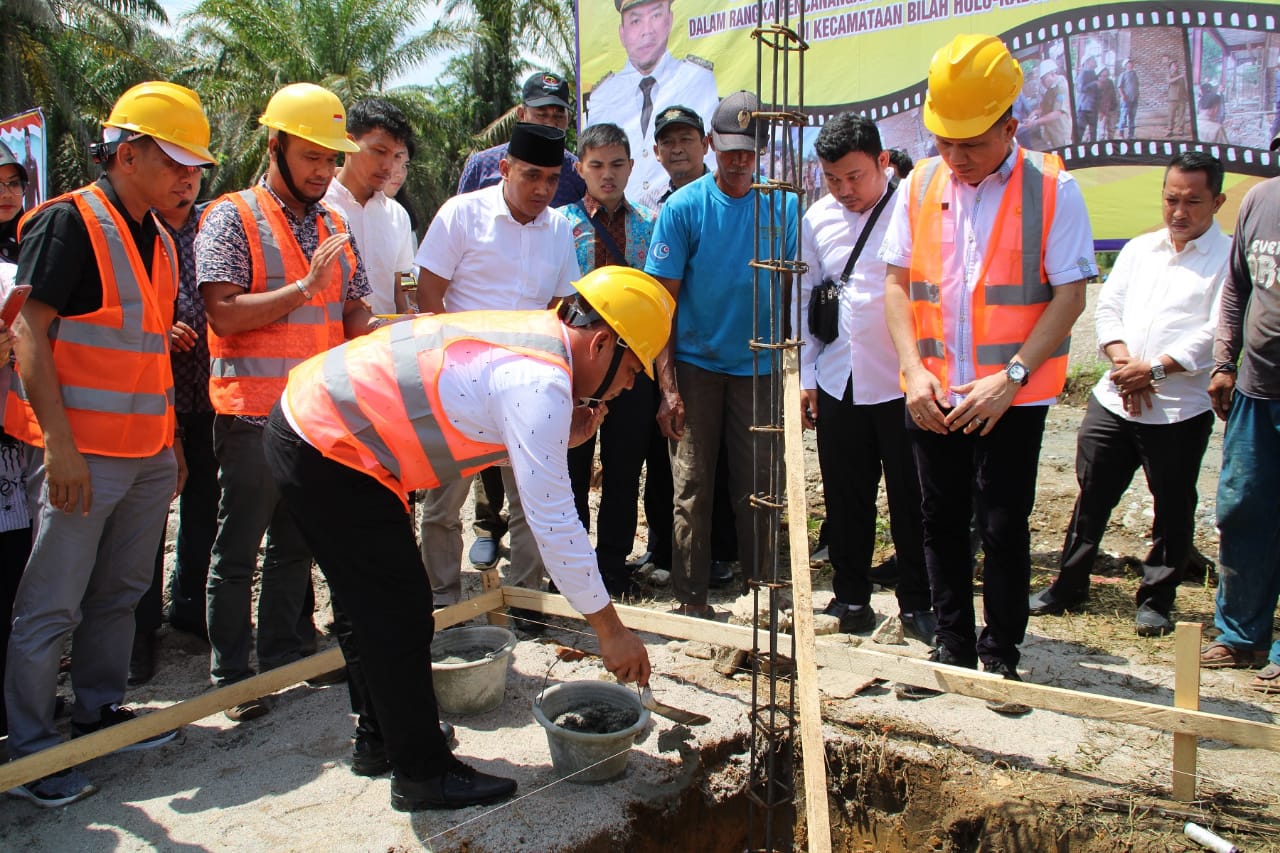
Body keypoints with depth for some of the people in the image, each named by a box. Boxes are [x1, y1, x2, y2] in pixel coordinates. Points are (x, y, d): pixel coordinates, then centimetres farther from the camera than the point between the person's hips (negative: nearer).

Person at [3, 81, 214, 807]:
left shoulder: (159, 240, 15)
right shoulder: (69, 222, -9)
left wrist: (170, 441, 19)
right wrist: (58, 443, -19)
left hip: (148, 454, 8)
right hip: (81, 455, -7)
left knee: (119, 592, 16)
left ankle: (100, 711, 30)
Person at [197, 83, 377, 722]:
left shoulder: (334, 225, 14)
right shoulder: (232, 218, -5)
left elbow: (355, 309, 17)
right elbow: (224, 313, -15)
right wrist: (306, 287, -18)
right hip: (253, 414, -6)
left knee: (296, 543, 15)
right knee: (238, 548, 4)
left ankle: (284, 657, 28)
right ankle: (231, 677, 16)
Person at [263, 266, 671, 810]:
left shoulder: (525, 336, 5)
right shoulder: (541, 382, -23)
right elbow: (553, 522, -24)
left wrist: (561, 440, -5)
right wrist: (610, 631, -16)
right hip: (326, 453, -10)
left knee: (380, 607, 21)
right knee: (401, 613, -1)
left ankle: (385, 734, 38)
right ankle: (422, 774, 14)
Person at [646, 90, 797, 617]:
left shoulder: (783, 206, 1)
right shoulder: (684, 208, -6)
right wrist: (667, 385, -12)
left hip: (759, 367, 2)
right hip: (695, 365, -1)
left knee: (756, 486, 9)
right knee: (692, 487, 2)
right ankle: (691, 598, 14)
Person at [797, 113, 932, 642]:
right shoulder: (817, 219, 8)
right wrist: (806, 375, 10)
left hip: (901, 381, -4)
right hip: (838, 383, 4)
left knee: (911, 500, 6)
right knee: (845, 500, 12)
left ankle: (916, 603, 22)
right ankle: (851, 598, 27)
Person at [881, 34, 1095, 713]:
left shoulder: (1051, 189, -5)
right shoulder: (920, 186, 6)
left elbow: (1069, 295, -8)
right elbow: (897, 282, 6)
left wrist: (1011, 378, -17)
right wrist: (914, 370, -6)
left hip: (1011, 397, -3)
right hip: (933, 394, 4)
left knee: (1003, 528, 2)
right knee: (942, 523, 11)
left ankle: (1001, 657, 20)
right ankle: (953, 648, 27)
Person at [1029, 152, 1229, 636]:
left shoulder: (1229, 258, -2)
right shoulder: (1139, 249, 14)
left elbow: (1217, 332, -11)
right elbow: (1108, 307, 8)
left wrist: (1155, 368, -17)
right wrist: (1124, 364, -8)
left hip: (1180, 411, -4)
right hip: (1113, 400, 4)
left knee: (1172, 508, 7)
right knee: (1091, 495, 10)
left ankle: (1156, 600, 21)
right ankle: (1068, 587, 22)